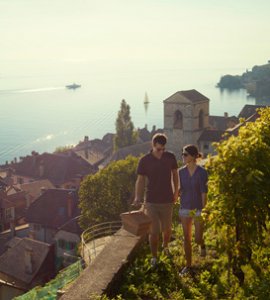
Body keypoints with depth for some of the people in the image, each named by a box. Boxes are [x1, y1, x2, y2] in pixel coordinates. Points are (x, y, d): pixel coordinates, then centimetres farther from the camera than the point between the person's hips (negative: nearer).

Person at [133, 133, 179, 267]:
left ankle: (165, 246, 46)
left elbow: (175, 174, 10)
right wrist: (138, 197, -15)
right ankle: (154, 257, 21)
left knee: (167, 228, 15)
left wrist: (176, 191, 12)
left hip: (167, 201, 2)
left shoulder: (170, 157, -4)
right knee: (153, 231, 2)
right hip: (151, 202, -2)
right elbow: (140, 180, -6)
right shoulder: (145, 160, -10)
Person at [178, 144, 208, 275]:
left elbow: (204, 193, -12)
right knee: (187, 238, 5)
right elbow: (179, 190, 8)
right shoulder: (181, 172, 0)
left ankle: (202, 245, 37)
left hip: (198, 209, -3)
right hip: (185, 209, 3)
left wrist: (204, 211, -13)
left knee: (197, 239, -1)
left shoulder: (202, 172, -12)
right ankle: (188, 265, 18)